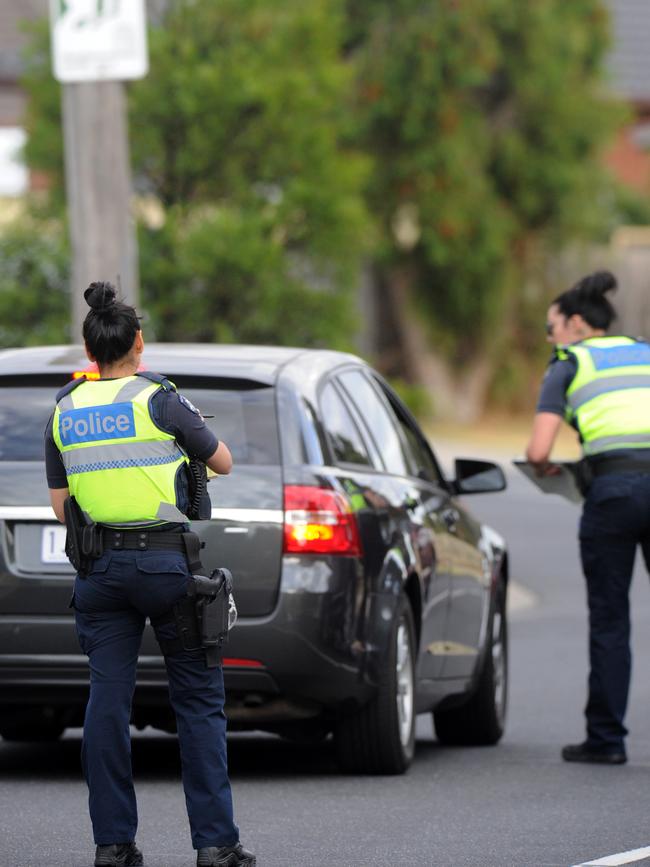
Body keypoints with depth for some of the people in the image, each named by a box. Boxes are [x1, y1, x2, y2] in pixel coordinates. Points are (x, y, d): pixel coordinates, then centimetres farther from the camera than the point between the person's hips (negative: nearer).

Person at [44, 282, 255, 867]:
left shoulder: (64, 412, 6)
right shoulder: (158, 400, -8)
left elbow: (61, 505, 10)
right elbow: (224, 462, 4)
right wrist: (195, 431, 23)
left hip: (101, 570, 4)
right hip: (168, 565, -4)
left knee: (108, 702, 6)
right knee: (199, 703, 2)